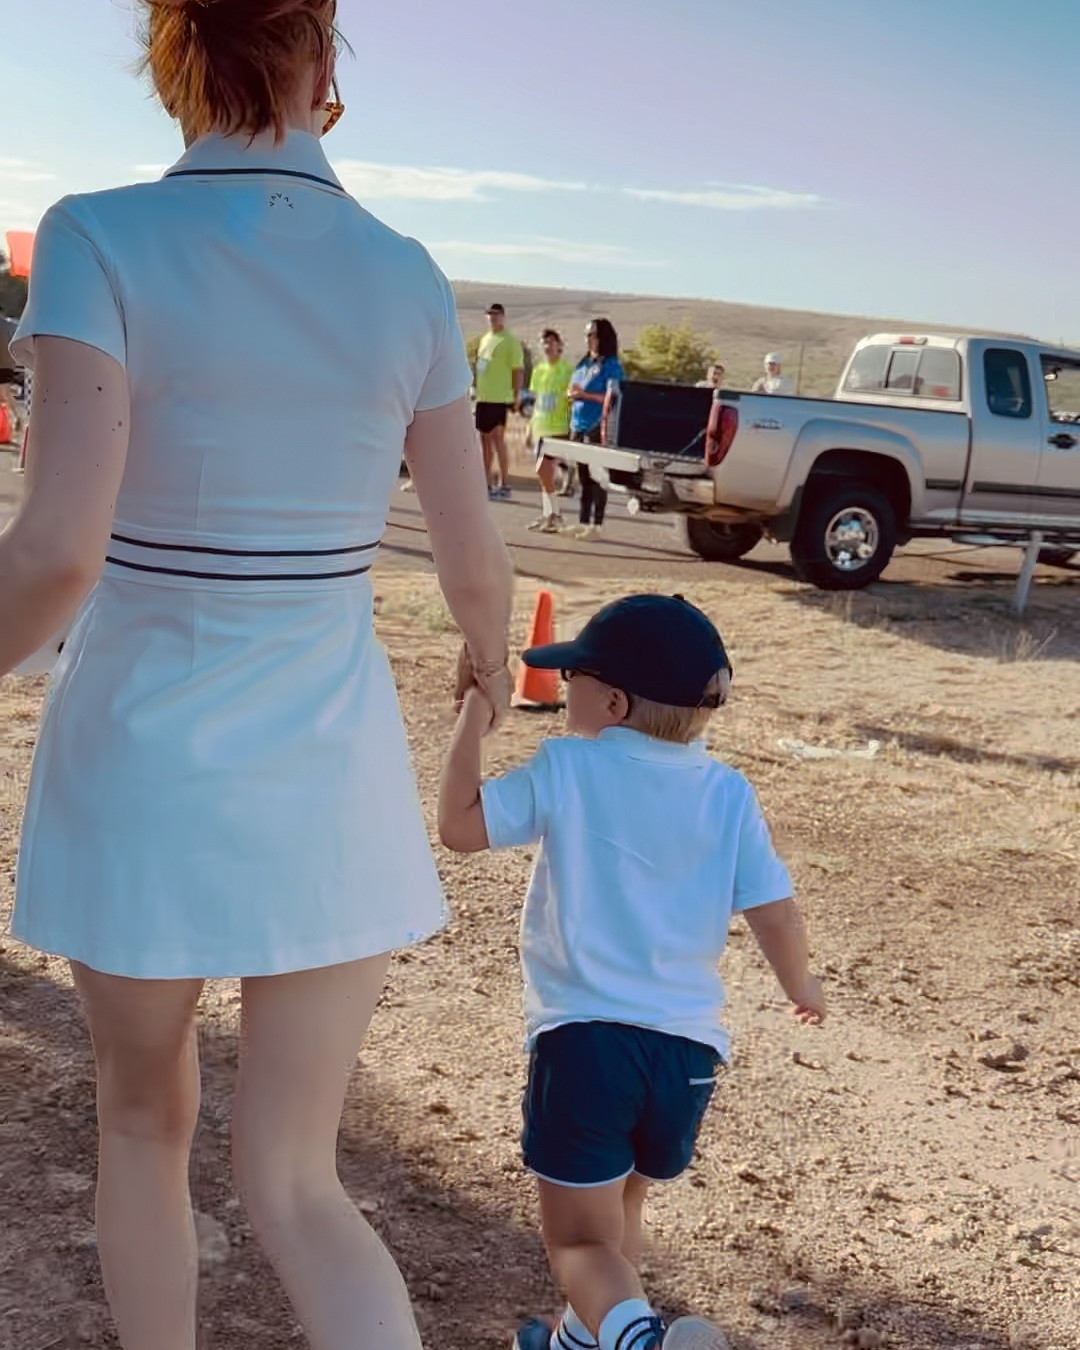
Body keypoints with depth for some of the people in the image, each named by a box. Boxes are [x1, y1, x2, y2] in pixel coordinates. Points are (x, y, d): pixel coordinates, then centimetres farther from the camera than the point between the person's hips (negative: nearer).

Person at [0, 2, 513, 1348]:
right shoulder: (406, 279, -3)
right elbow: (475, 564, 2)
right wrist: (489, 651, 24)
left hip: (143, 769, -2)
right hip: (330, 776, 2)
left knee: (143, 1115, 25)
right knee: (292, 1184, 11)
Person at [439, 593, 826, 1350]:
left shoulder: (565, 770, -6)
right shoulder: (730, 794, 3)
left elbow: (460, 826, -1)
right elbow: (775, 913, 2)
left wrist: (475, 720, 8)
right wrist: (801, 987, 21)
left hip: (582, 1038, -4)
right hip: (688, 1047, 4)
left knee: (582, 1240, 1)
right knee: (620, 1210, 28)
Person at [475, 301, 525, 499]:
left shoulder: (510, 341, -6)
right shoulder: (484, 339, 17)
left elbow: (518, 370, -10)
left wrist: (517, 396, -15)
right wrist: (475, 390, 20)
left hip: (499, 398, -8)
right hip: (483, 397, 8)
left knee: (497, 439, -10)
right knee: (485, 439, 11)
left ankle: (504, 485, -8)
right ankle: (487, 484, 18)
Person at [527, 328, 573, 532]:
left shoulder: (568, 369, -7)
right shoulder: (538, 370, 13)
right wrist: (530, 428, 17)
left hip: (558, 427, -7)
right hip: (540, 428, 7)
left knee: (543, 470, -14)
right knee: (545, 473, 9)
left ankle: (554, 515, -5)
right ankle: (547, 515, 16)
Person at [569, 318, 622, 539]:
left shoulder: (611, 365, -6)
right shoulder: (584, 363, 16)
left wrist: (585, 394, -17)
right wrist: (574, 395, 3)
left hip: (598, 427, -8)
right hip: (579, 425, 8)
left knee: (597, 477, -6)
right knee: (583, 476, 10)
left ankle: (596, 524, -4)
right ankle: (583, 522, 15)